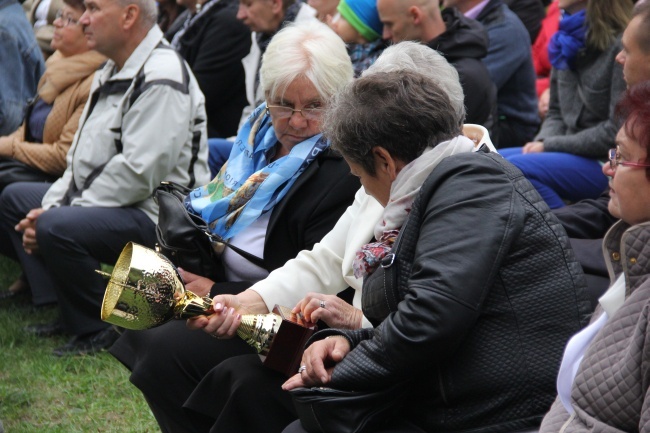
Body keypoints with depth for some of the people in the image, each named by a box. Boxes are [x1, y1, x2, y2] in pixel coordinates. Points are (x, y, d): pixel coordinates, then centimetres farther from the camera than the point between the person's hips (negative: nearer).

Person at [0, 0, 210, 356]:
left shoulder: (161, 80, -19)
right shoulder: (111, 72, 15)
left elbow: (137, 173, -26)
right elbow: (83, 158, 18)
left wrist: (53, 215, -20)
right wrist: (49, 205, 1)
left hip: (156, 216, -11)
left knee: (57, 228, -32)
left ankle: (100, 329, -11)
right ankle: (68, 313, 7)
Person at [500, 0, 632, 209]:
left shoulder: (620, 44, -15)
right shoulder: (566, 39, 10)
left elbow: (618, 130, -18)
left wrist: (550, 145, -13)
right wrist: (541, 141, -4)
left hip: (607, 165, -9)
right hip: (572, 153, 9)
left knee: (515, 168, -27)